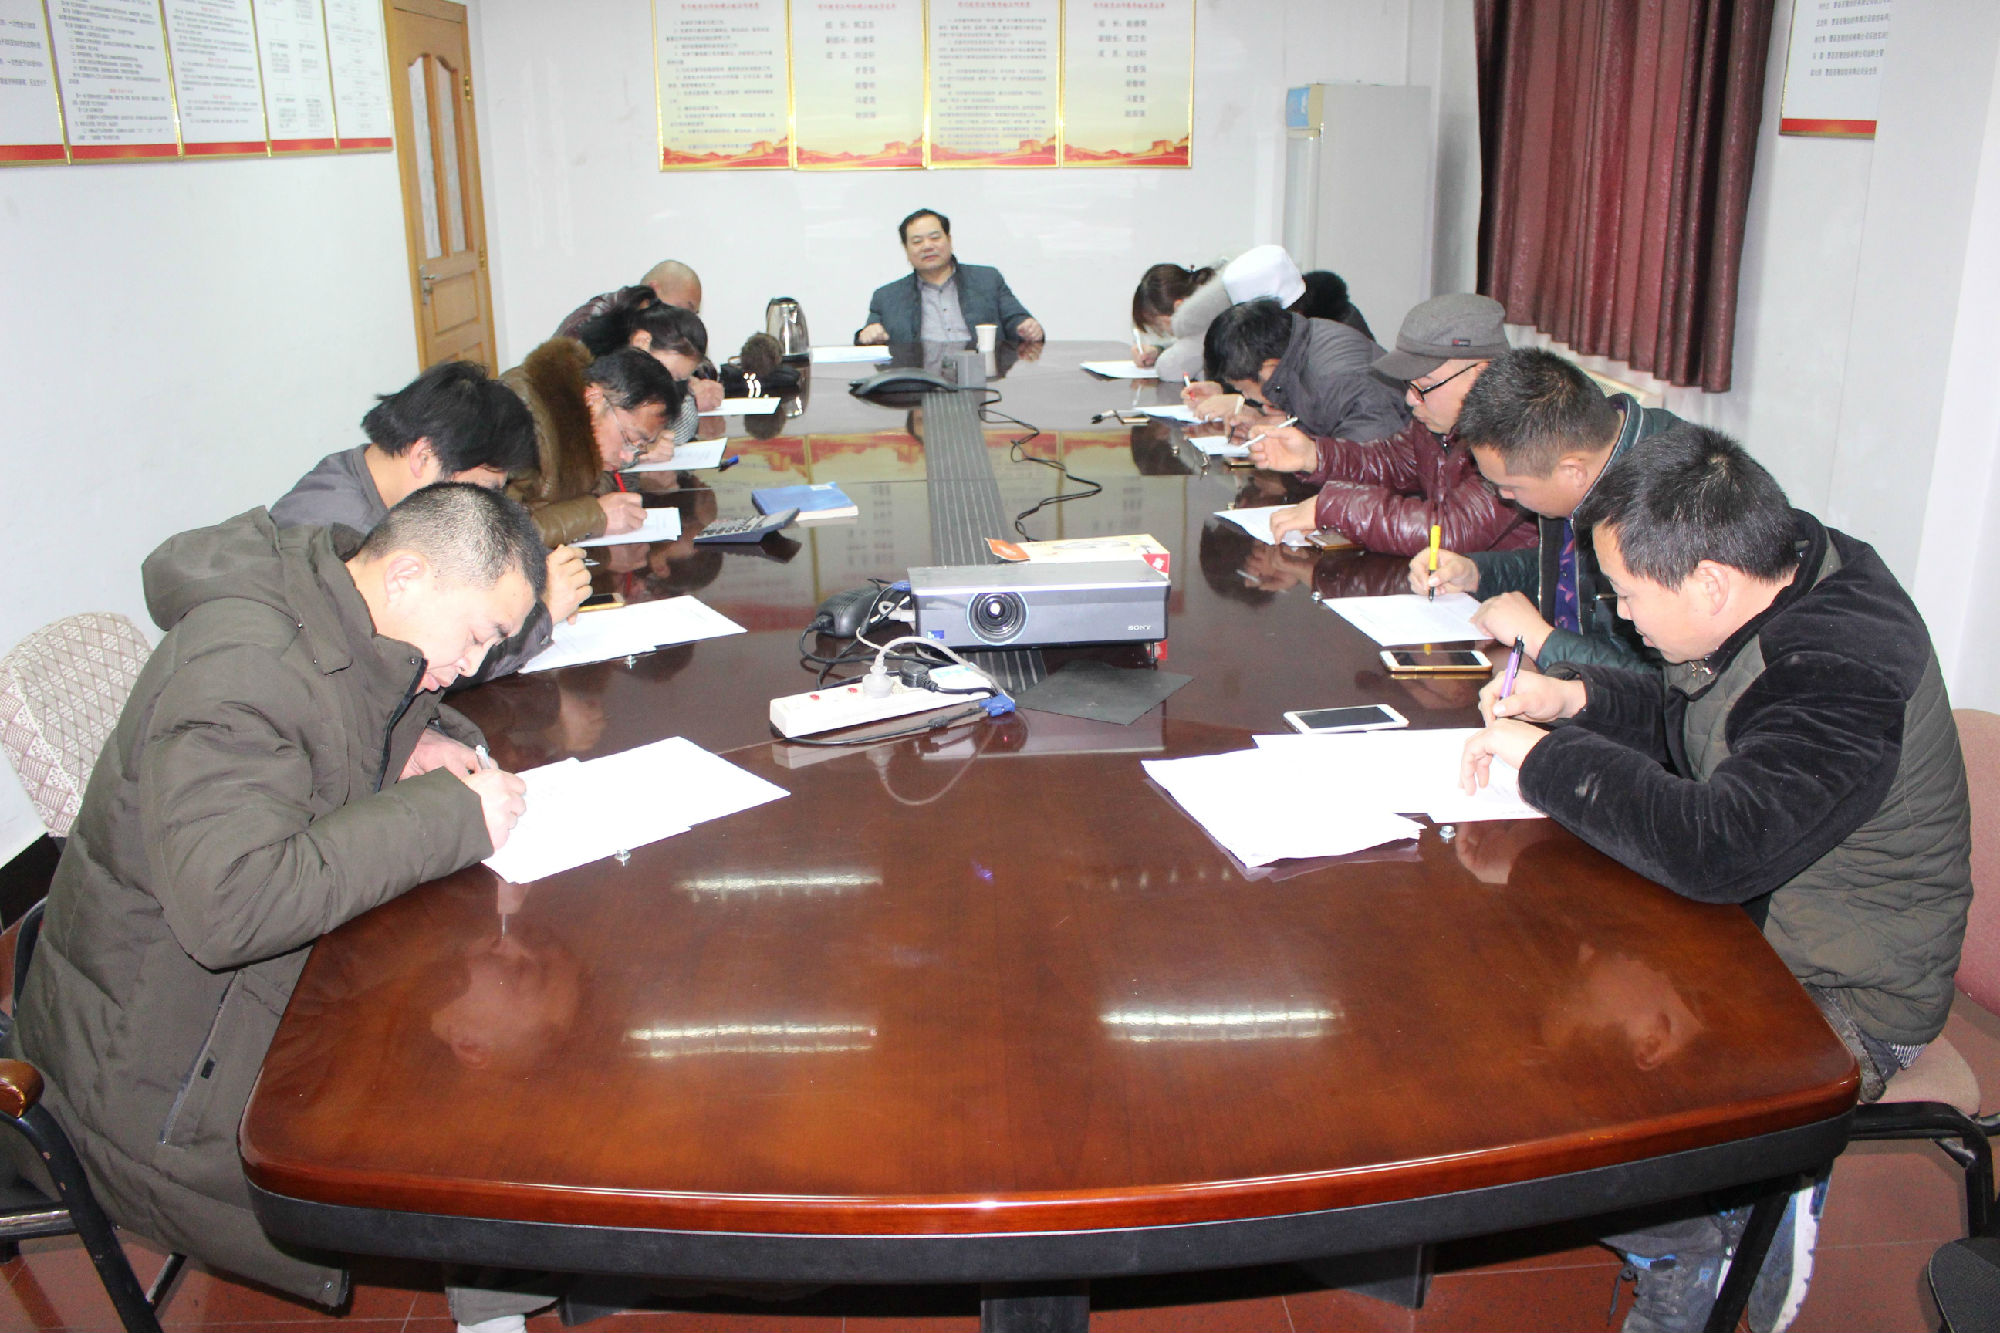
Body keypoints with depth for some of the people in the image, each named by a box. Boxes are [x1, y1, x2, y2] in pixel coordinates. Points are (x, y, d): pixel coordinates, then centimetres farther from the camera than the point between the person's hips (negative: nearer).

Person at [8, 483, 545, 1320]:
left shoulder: (335, 623, 1)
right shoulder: (241, 668, -29)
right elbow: (229, 905, -40)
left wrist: (423, 742, -1)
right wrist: (448, 814, -33)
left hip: (280, 980, 9)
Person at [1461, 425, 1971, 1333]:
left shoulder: (1843, 680, -31)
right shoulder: (1785, 587, -2)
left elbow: (1713, 846, -43)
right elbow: (1687, 718, 16)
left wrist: (1545, 758, -30)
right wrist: (1576, 697, -3)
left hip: (1839, 1003, -9)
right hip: (1756, 922, 10)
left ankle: (1730, 1238, 7)